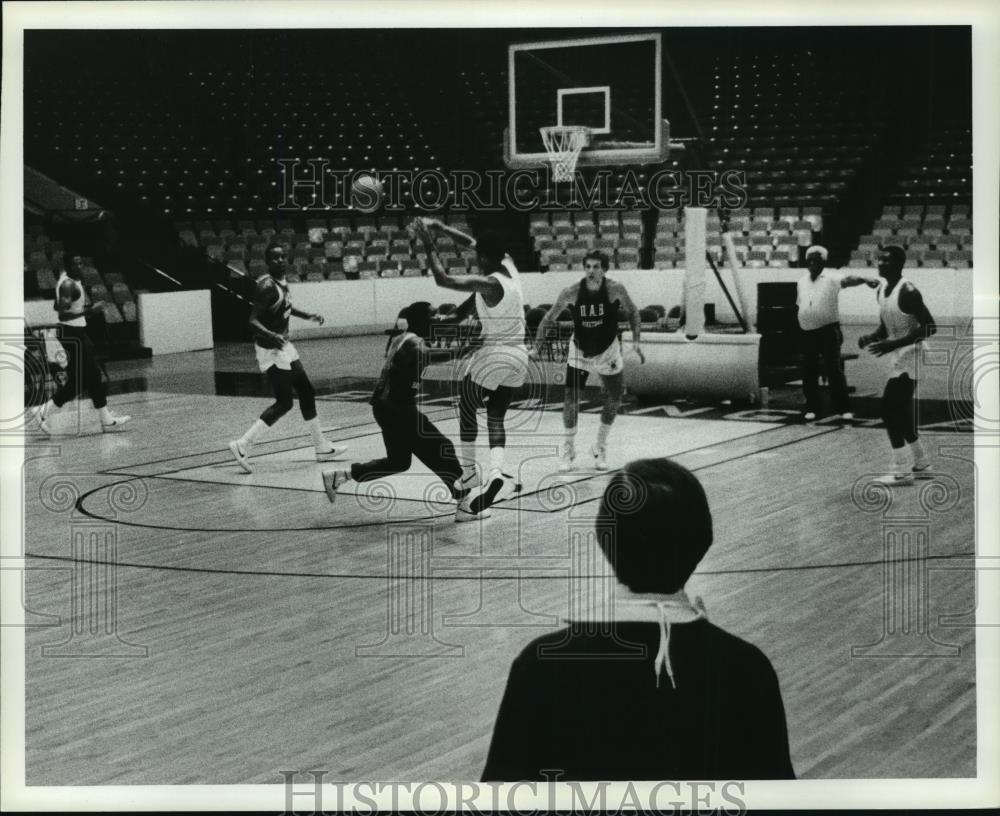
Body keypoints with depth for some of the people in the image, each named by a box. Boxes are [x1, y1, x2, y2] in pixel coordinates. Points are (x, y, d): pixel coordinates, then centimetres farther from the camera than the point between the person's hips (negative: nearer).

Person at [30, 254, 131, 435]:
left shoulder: (75, 280, 10)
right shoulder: (68, 284, -19)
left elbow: (56, 306, 21)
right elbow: (62, 314, -27)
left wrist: (84, 307, 17)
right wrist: (88, 311, -31)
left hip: (79, 332, 10)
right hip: (71, 333, -10)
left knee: (93, 377, 11)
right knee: (75, 381, -6)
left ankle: (107, 420, 16)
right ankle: (44, 412, 3)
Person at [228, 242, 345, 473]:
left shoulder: (282, 281, 6)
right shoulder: (266, 286, -22)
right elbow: (253, 320, -29)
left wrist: (307, 316, 25)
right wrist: (271, 336, -46)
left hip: (284, 346, 10)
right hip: (271, 350, -10)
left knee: (307, 393, 15)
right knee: (284, 403, -9)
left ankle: (322, 447, 26)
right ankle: (242, 446, -9)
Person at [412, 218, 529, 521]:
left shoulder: (488, 284, -21)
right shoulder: (508, 264, 1)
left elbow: (443, 279, -26)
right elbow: (472, 242, 14)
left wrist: (428, 244, -16)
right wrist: (439, 227, 12)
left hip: (494, 356, -8)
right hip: (520, 356, 8)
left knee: (467, 409, 12)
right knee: (496, 417, 16)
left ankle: (469, 474, 7)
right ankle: (496, 471, -4)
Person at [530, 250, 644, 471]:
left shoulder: (615, 289, -21)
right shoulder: (571, 293, -21)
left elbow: (632, 312, -4)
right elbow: (549, 319, -9)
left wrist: (635, 340, -15)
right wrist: (537, 347, -13)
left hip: (608, 351, 1)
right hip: (579, 351, -1)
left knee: (613, 401, 6)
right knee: (571, 401, -10)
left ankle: (600, 448, 28)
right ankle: (568, 448, 11)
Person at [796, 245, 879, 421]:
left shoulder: (831, 277, -8)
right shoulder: (802, 281, 11)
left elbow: (848, 279, -28)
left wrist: (864, 279, -48)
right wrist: (800, 325, 15)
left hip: (828, 331, -5)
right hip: (807, 333, 5)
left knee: (834, 370, -7)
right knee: (808, 372, 7)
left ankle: (843, 408, 0)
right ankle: (812, 408, 18)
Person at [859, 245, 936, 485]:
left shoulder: (908, 292, -19)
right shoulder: (881, 290, 8)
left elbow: (929, 327, -23)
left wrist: (894, 344, -28)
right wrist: (871, 338, -3)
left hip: (908, 357, -9)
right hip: (895, 358, 9)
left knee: (889, 409, -14)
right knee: (900, 411, 14)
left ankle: (901, 471, -8)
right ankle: (921, 464, 26)